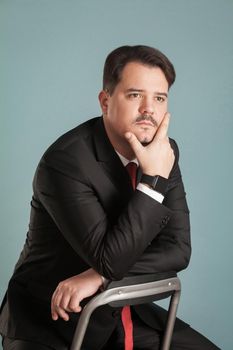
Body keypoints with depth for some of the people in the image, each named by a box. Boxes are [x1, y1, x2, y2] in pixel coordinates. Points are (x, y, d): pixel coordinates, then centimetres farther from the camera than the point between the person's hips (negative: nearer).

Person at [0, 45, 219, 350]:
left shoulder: (165, 152, -3)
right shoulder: (65, 160, -23)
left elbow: (177, 248, -7)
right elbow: (110, 258, -26)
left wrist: (99, 276, -20)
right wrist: (153, 179, -27)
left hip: (120, 311, 6)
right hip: (48, 317, -5)